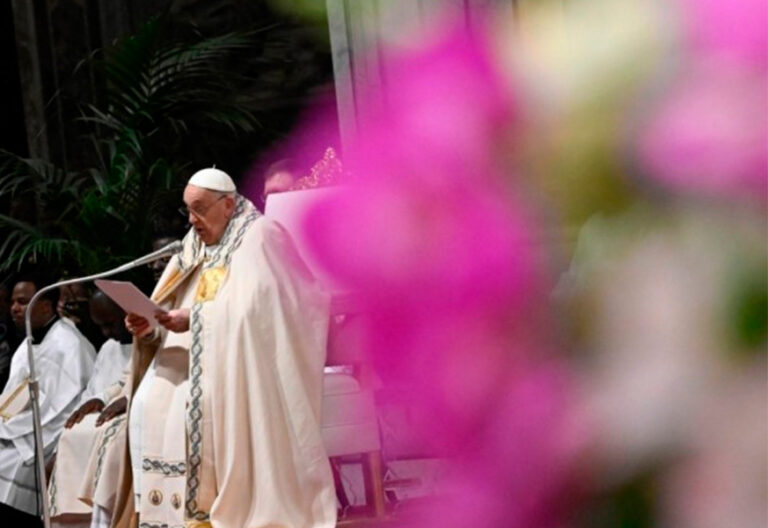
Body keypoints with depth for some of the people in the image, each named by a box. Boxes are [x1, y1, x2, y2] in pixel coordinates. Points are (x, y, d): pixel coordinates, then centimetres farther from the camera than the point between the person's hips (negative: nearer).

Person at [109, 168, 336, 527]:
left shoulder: (259, 239, -4)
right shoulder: (196, 249, 18)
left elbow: (254, 310, -16)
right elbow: (176, 324, 15)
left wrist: (194, 318, -18)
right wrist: (151, 331, -5)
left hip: (236, 371, -7)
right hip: (187, 361, 7)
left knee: (195, 404, -26)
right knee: (150, 403, -11)